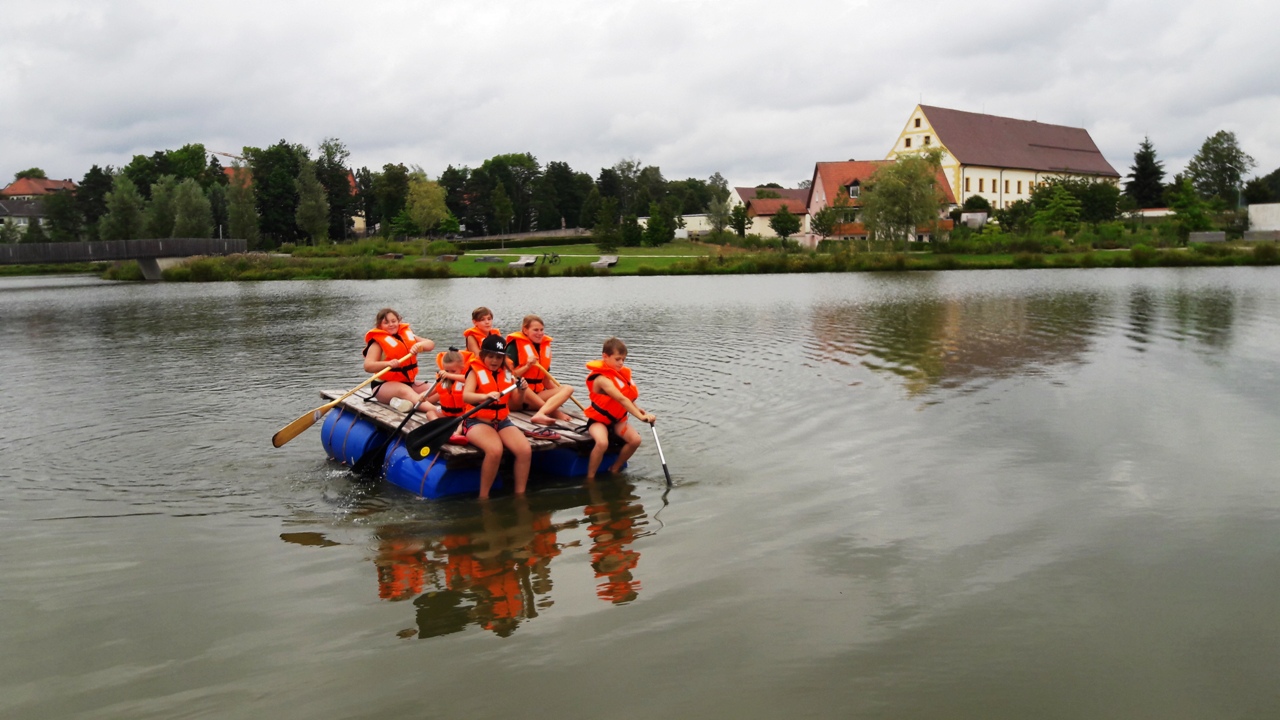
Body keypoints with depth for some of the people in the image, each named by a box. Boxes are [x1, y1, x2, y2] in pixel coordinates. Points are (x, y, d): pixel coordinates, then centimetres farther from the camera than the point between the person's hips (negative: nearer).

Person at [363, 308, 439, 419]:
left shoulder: (407, 334, 12)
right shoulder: (377, 342, -5)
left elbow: (431, 344, 6)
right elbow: (368, 366, -18)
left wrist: (419, 345, -18)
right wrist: (388, 363, -36)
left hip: (410, 383, 7)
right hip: (385, 385, -7)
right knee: (405, 391, -38)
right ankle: (433, 411, -64)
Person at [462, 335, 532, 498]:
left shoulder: (506, 373, 8)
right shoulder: (475, 371, -6)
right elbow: (466, 396, -23)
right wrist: (486, 396, -43)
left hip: (502, 421, 5)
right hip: (477, 422, -5)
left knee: (525, 451, -22)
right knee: (495, 450, -35)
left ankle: (520, 495, -10)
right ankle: (483, 497, -20)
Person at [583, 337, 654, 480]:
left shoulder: (622, 373, 2)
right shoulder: (602, 379, -26)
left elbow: (628, 397, 12)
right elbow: (621, 399, -36)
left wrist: (637, 409, -8)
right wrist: (640, 416, -43)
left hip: (617, 419, 7)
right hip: (598, 419, -7)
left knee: (635, 440, -17)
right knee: (602, 443, -36)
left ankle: (614, 470, 3)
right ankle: (590, 479, -19)